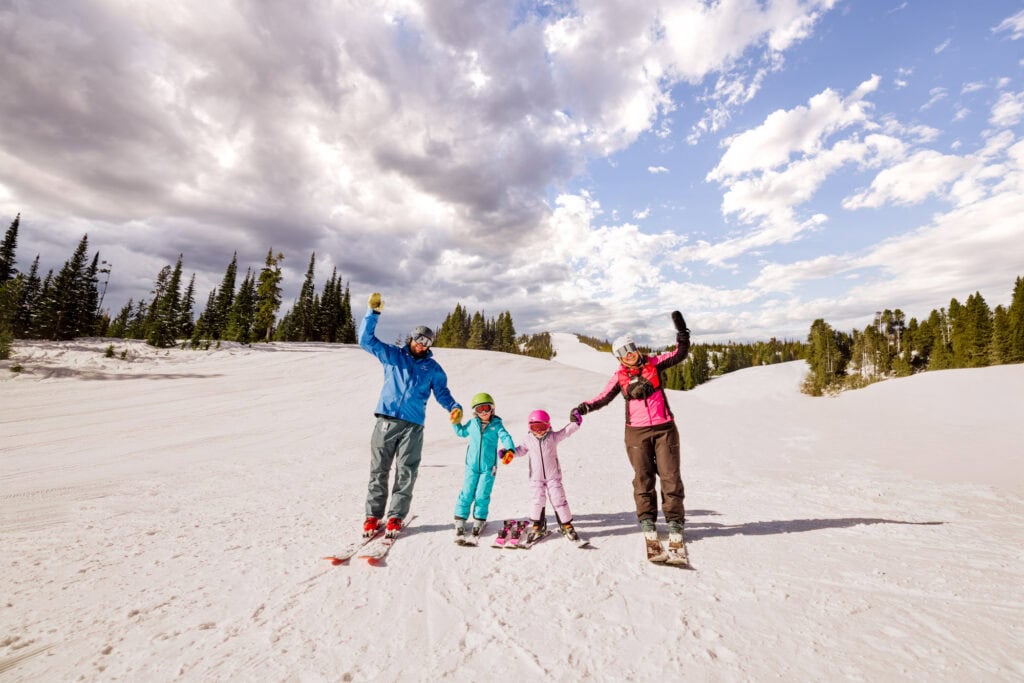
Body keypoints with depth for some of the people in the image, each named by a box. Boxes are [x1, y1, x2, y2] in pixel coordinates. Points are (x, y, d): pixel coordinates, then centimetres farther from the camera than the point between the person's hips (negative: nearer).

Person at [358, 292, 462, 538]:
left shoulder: (433, 368, 12)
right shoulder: (392, 355, 10)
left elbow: (442, 393, 13)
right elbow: (366, 339, 3)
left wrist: (454, 408, -6)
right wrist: (372, 312, -9)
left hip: (413, 426, 1)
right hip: (386, 421, 0)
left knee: (406, 473, 1)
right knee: (379, 470, 5)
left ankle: (395, 517, 13)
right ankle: (373, 515, 16)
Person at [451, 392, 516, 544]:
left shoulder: (497, 424, -4)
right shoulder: (472, 423, 4)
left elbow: (505, 437, -18)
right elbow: (461, 432, 23)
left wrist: (509, 449, -36)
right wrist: (456, 423, 7)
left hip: (488, 467, -2)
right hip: (472, 466, 2)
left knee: (482, 495, 1)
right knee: (466, 494, 1)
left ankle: (478, 523, 19)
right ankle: (460, 522, 13)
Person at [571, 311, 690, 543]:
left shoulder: (653, 363, 3)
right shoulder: (620, 376, 3)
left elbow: (679, 354, -1)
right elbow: (604, 397, 2)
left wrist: (682, 332, -15)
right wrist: (583, 408, -12)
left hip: (664, 428, 0)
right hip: (637, 432, 0)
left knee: (670, 475, 3)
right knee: (643, 477, 7)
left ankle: (675, 521, 15)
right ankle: (647, 519, 21)